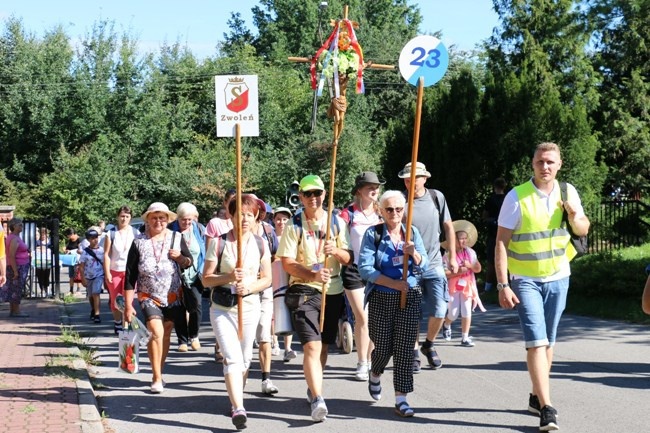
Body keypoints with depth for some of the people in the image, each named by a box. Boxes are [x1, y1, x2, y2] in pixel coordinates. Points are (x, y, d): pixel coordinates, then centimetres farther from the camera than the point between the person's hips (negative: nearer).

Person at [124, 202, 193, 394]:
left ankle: (158, 374, 26)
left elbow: (189, 262, 12)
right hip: (149, 297, -3)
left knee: (166, 335, 10)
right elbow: (130, 276, -3)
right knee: (157, 333, -19)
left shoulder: (176, 238, 2)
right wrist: (128, 306, -6)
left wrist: (180, 257, -12)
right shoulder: (139, 243, -4)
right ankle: (157, 378, -13)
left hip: (172, 296, 3)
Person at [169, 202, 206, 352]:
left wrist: (203, 270, 5)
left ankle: (193, 335, 12)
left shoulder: (200, 229, 3)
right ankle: (182, 340, 14)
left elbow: (206, 251, 10)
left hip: (195, 275, 1)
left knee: (196, 305, -10)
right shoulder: (171, 230, -4)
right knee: (180, 308, 1)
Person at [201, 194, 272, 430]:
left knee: (244, 359, 11)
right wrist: (228, 278, -21)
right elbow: (206, 278, -4)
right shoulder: (219, 242, -5)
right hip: (222, 309, -3)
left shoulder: (260, 244, 3)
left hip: (250, 307, 3)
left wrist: (249, 287, -13)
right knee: (232, 358, -15)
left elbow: (267, 279, 6)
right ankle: (238, 408, -21)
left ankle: (235, 400, 32)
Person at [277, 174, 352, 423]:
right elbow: (287, 263, -9)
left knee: (323, 346, 15)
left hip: (333, 292, 4)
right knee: (312, 346, -17)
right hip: (304, 291, -4)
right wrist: (313, 275, -24)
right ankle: (318, 400, -23)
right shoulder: (294, 226, -3)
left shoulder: (337, 222, 7)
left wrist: (336, 251, -17)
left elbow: (349, 259, 6)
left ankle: (313, 389, 36)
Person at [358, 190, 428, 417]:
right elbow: (365, 268, -12)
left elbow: (423, 266, -1)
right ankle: (375, 375, 39)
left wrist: (413, 253, -23)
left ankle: (401, 398, 0)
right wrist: (393, 283, -18)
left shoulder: (412, 233, 4)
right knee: (383, 346, 5)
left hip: (409, 298, 2)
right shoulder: (373, 234, -4)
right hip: (381, 298, -2)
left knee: (404, 348, -4)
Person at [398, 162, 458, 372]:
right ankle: (413, 352, 20)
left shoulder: (436, 197, 2)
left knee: (439, 312, -1)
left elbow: (448, 227, 10)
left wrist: (452, 257, 9)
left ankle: (429, 345, 24)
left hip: (434, 265, 2)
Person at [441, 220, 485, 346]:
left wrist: (470, 266, -13)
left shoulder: (470, 252, 4)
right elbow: (443, 273, -15)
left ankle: (465, 338, 6)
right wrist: (457, 272, -24)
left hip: (467, 286, 3)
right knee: (453, 313, 0)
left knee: (466, 312, -1)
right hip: (453, 287, -3)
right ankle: (446, 325, 35)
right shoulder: (448, 255, -10)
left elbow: (478, 269, 6)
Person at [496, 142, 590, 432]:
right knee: (536, 341, -13)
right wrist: (502, 285, -17)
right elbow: (501, 243, -12)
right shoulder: (517, 197, -13)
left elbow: (583, 230, 13)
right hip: (525, 280, -4)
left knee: (548, 342, 12)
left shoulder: (568, 192, 1)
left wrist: (574, 215, -10)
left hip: (558, 278, 4)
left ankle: (536, 397, 27)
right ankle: (546, 409, -16)